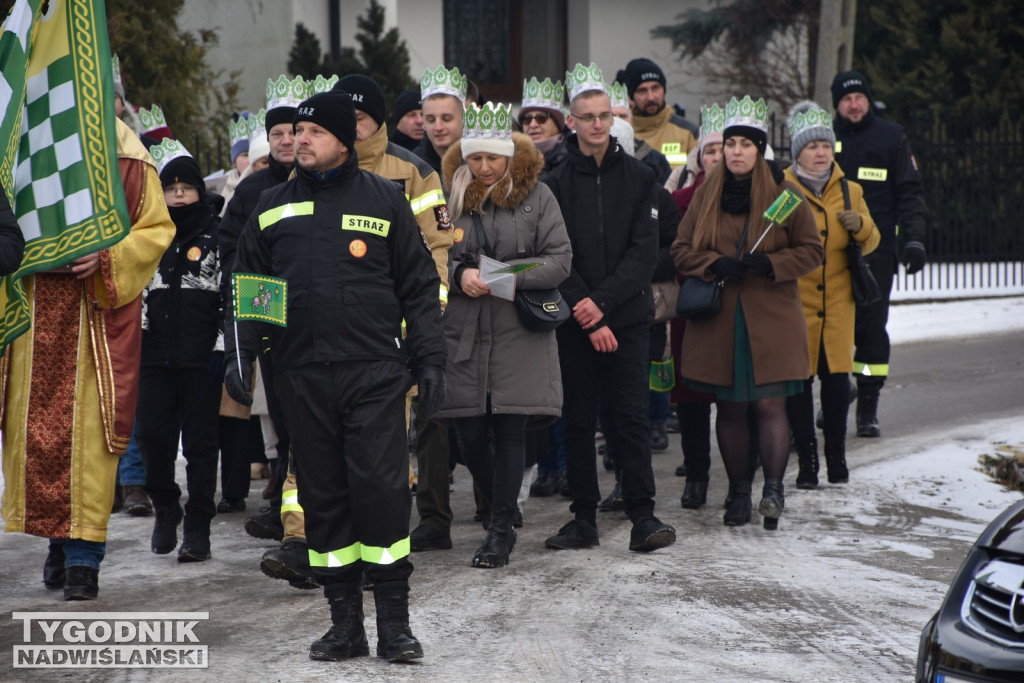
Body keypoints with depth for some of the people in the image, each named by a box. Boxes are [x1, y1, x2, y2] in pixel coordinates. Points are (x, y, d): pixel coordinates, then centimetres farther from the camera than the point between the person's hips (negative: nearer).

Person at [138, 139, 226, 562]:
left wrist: (222, 348, -8)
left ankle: (198, 526, 5)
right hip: (155, 354, 3)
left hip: (201, 357, -3)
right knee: (153, 435, 0)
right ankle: (164, 508, 22)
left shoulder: (218, 234, 3)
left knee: (200, 442, 0)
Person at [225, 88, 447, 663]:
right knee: (323, 496, 6)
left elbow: (420, 285, 4)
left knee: (382, 488, -8)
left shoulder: (384, 199, 4)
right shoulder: (273, 207, 13)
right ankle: (345, 621, 15)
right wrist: (240, 353, 7)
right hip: (302, 375, 3)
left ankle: (394, 621, 2)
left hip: (374, 372, -3)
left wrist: (431, 358, -1)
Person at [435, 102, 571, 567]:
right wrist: (460, 275, -12)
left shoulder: (536, 196, 3)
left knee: (509, 432, -3)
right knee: (470, 434, 2)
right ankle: (502, 512, 27)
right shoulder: (452, 196, 8)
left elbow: (560, 259, -2)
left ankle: (500, 532, 6)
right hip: (464, 331, 2)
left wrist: (512, 276, -16)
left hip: (520, 332, -2)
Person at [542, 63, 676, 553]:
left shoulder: (638, 177, 4)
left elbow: (645, 251, -2)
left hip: (627, 316, 0)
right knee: (579, 420, 5)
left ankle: (643, 516, 1)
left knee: (632, 418, -3)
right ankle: (584, 519, 12)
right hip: (576, 323, 0)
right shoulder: (557, 182, 2)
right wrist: (590, 319, -10)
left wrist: (603, 301, -13)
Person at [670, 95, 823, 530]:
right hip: (719, 318, 3)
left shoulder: (784, 195, 2)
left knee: (770, 403, -10)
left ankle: (773, 488, -6)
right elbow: (681, 249, 11)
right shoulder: (707, 195, 9)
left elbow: (811, 250, 4)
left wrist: (770, 264, -13)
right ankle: (738, 493, 15)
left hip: (771, 317, -2)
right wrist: (716, 264, -9)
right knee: (730, 407, 6)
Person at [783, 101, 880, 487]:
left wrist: (860, 226, -11)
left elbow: (871, 243, 10)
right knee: (797, 381, -2)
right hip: (794, 302, -3)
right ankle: (806, 460, 6)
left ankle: (836, 455, 16)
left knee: (837, 376, 3)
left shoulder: (849, 192, 10)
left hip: (837, 302, 3)